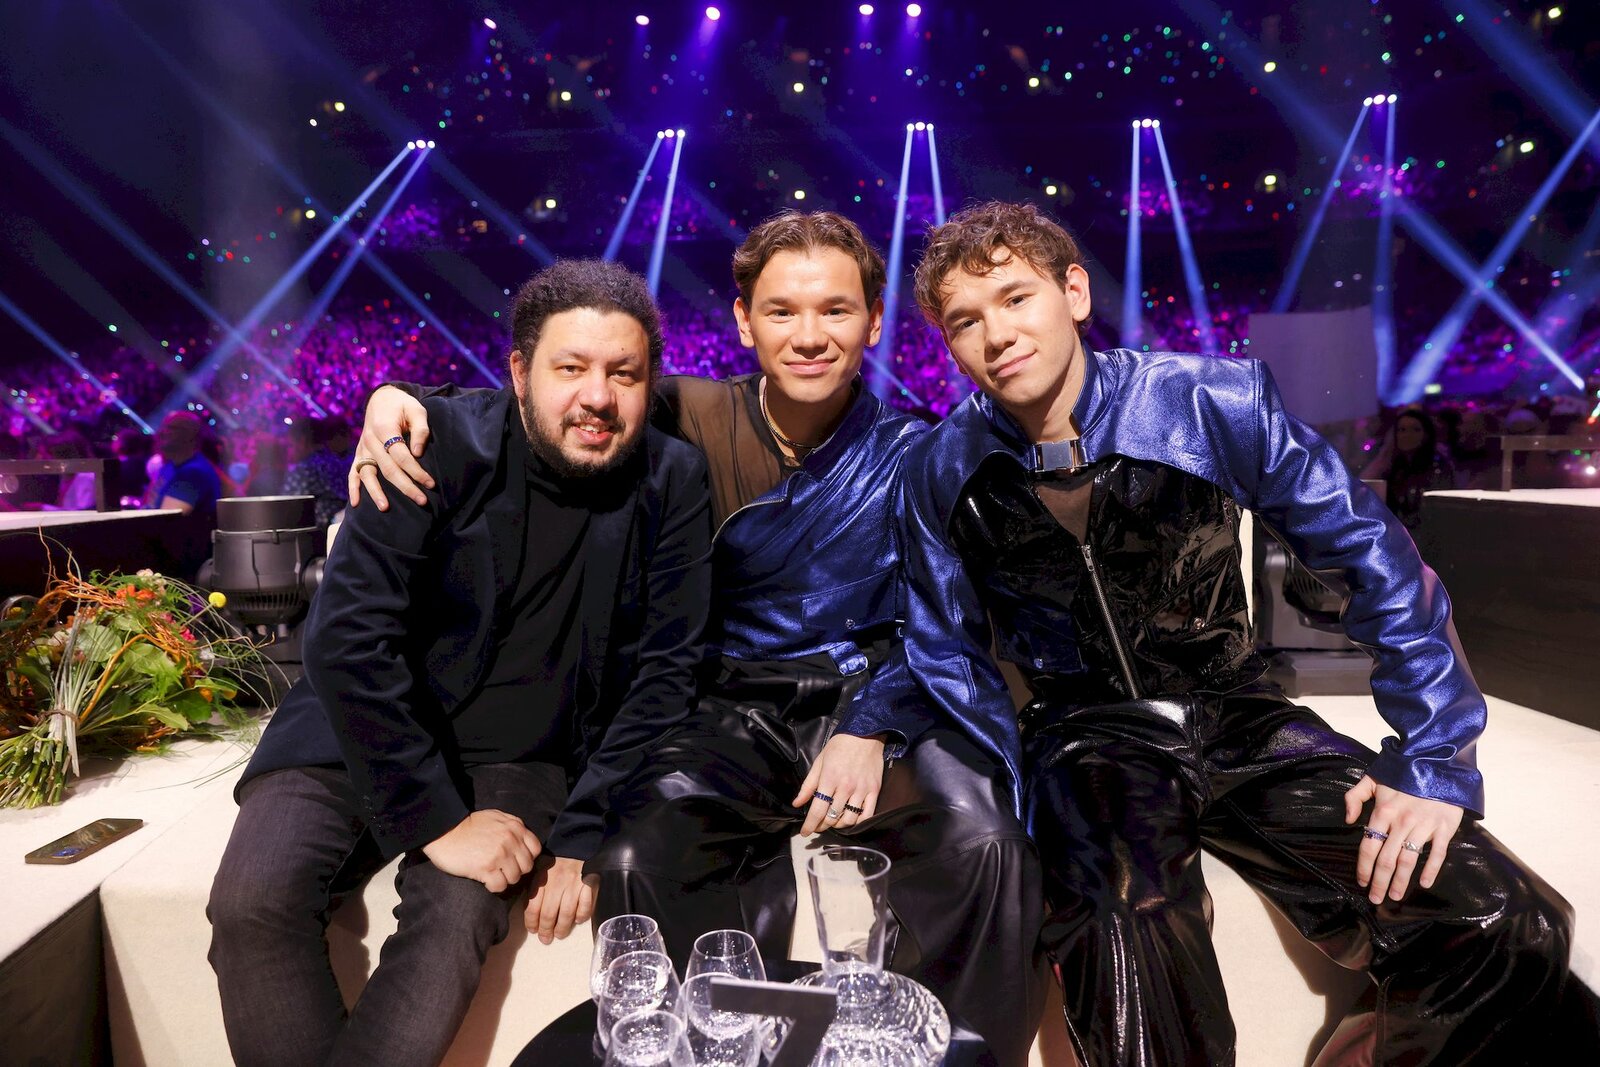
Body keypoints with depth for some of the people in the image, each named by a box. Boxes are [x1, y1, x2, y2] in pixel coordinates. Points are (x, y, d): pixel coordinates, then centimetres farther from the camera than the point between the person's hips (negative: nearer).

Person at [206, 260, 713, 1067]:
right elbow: (345, 636, -19)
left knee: (456, 917, -25)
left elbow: (663, 669, -8)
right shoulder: (442, 442, -14)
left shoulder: (672, 483, -8)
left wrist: (583, 838, -15)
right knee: (252, 901, -21)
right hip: (366, 734, 0)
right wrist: (434, 817, -21)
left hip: (522, 762, 1)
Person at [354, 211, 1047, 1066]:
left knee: (985, 846, -27)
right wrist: (403, 401, -15)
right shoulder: (691, 420, 1)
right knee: (633, 866, -27)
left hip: (872, 696, 0)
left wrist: (873, 731, -18)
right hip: (733, 701, 0)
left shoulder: (910, 455, 3)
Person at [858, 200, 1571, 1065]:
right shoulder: (942, 472, -7)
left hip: (1234, 716, 2)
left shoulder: (1216, 403, -11)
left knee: (1513, 932, -15)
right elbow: (948, 658, 3)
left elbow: (1375, 561, -3)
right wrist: (1027, 807, -9)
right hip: (1086, 735, -1)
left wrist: (1436, 763, -6)